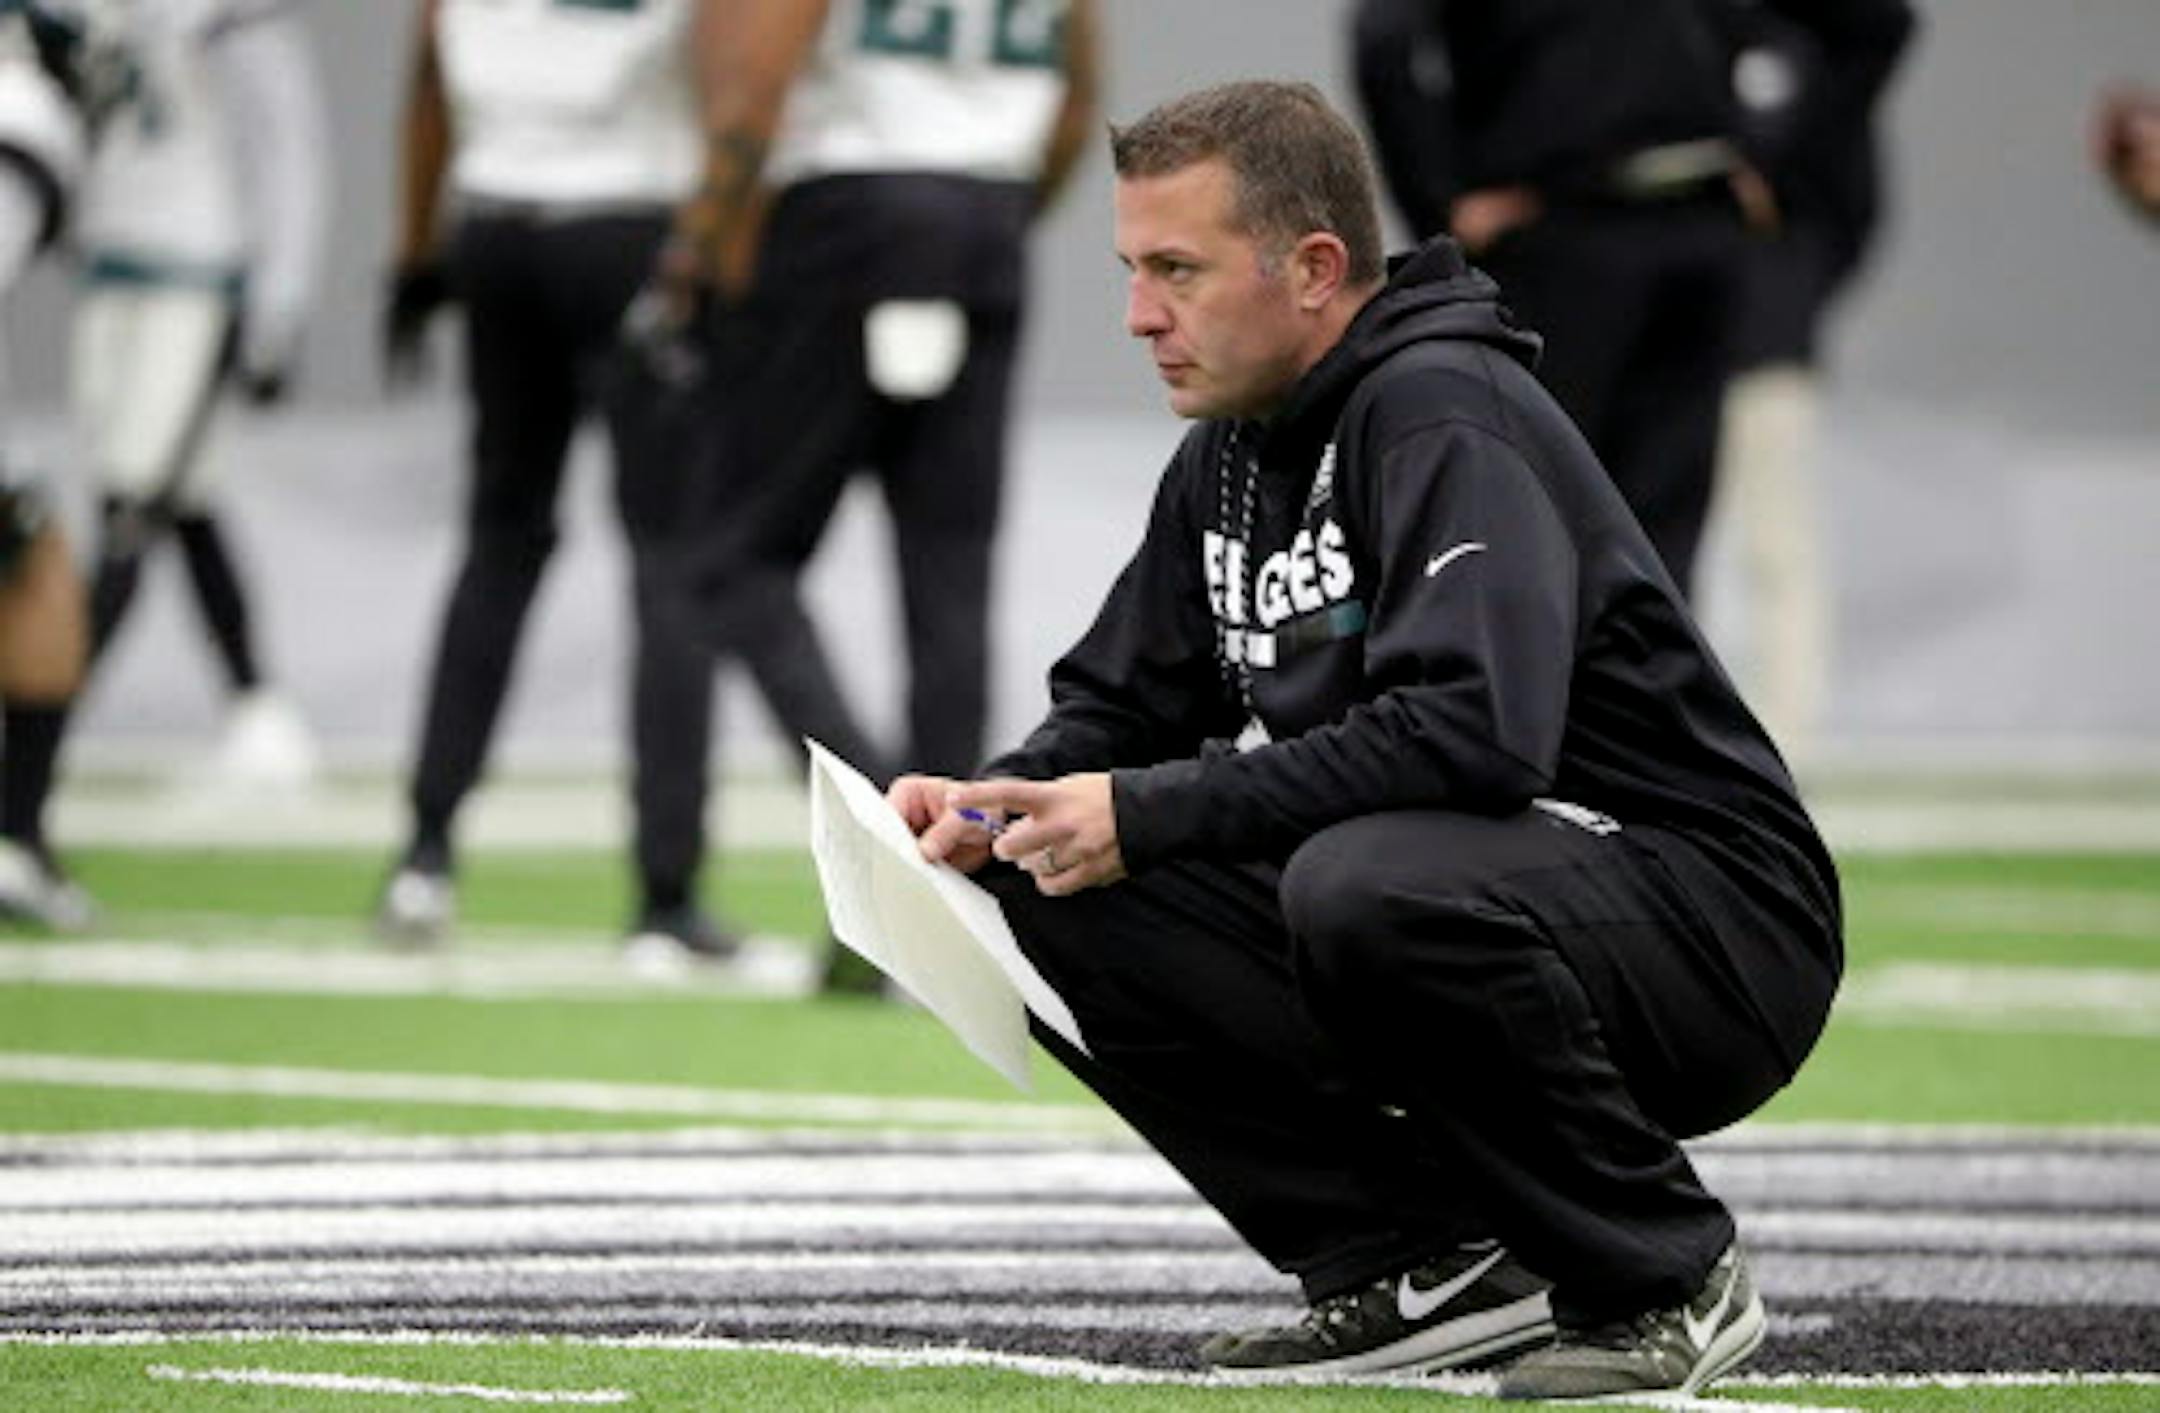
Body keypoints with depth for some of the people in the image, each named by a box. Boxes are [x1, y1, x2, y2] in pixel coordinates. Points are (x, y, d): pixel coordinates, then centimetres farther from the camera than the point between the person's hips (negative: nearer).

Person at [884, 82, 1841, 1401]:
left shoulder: (1444, 415, -18)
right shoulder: (1234, 451, 9)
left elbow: (1476, 729, -32)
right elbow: (1123, 699, 17)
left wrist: (1149, 814, -27)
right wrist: (997, 802, -6)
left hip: (1714, 918, -9)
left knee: (1363, 885, -37)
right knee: (1066, 896, -3)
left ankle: (1668, 1274, -15)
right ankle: (1427, 1261, 1)